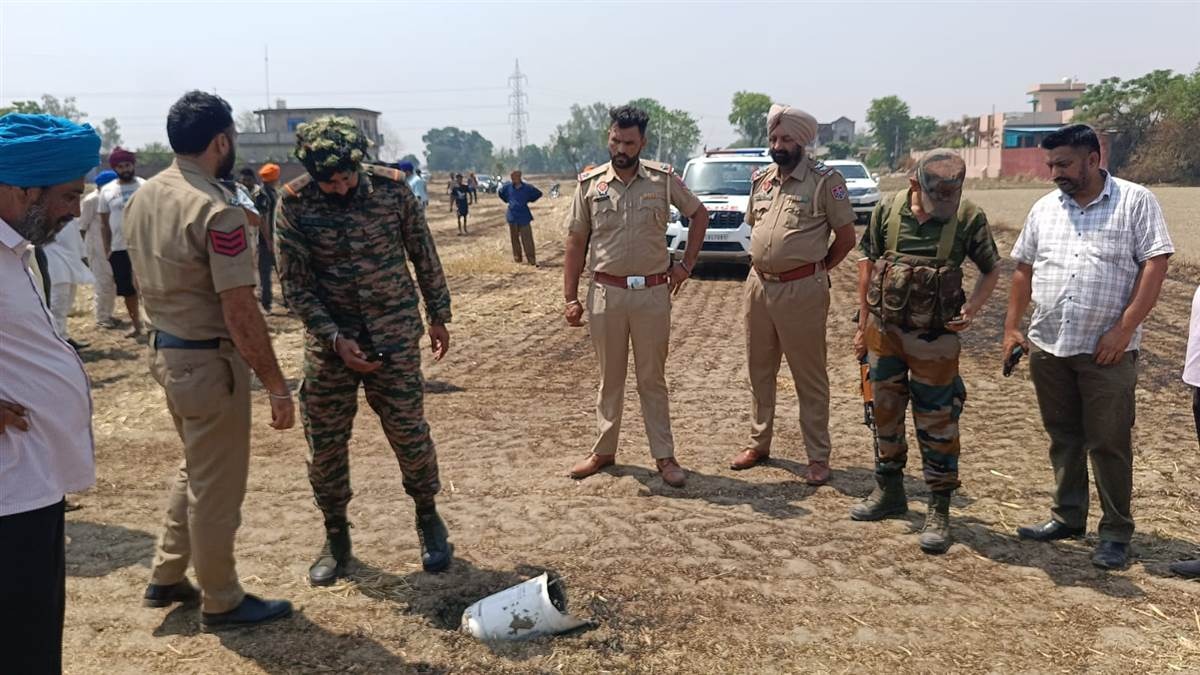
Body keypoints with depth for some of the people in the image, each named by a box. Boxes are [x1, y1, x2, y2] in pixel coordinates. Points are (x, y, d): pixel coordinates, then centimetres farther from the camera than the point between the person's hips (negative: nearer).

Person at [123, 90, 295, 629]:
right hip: (208, 360, -9)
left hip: (164, 351, 9)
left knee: (194, 469, 25)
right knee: (216, 485, 6)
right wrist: (277, 385, -19)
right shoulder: (217, 209, -23)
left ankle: (166, 578, 36)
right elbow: (239, 311, -24)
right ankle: (221, 601, 22)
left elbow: (149, 280, 14)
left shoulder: (142, 197, 5)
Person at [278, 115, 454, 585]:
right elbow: (295, 284, -7)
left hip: (394, 334, 0)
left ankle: (428, 518, 28)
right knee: (325, 443, 7)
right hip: (330, 339, 1)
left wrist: (438, 314, 7)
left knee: (409, 432, 3)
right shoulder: (294, 204, -9)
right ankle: (336, 537, 27)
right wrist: (335, 339, -16)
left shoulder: (392, 186, -6)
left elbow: (423, 253, 4)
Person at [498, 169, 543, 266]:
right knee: (514, 238, 10)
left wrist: (529, 200, 4)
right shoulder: (508, 187, 0)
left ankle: (532, 260, -8)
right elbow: (500, 192, 20)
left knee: (527, 239, -7)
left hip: (524, 216, -3)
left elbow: (539, 193, 6)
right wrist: (507, 200, 12)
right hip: (512, 216, 3)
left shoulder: (527, 187, -7)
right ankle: (517, 258, 22)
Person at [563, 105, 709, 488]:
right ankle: (604, 450, 24)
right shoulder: (590, 184, 1)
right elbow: (576, 242, 4)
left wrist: (686, 264, 6)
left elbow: (699, 215, 13)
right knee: (609, 377, 12)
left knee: (652, 378, 7)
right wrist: (570, 297, 0)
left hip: (653, 292, -1)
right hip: (605, 293, 1)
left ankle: (664, 456, 15)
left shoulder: (663, 180, -1)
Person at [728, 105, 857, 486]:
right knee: (760, 371, 15)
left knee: (810, 377, 3)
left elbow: (846, 237, -4)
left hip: (802, 290, -6)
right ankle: (759, 444, 28)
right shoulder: (760, 180, 11)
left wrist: (818, 268, 2)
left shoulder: (825, 181, -8)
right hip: (758, 285, 6)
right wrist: (765, 259, 15)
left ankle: (818, 456, 12)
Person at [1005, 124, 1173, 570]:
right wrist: (1011, 328, 9)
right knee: (1063, 438, 14)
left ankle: (1116, 533, 14)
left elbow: (1155, 265, -9)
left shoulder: (1135, 202, -4)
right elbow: (1024, 270, 15)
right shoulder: (1044, 209, 11)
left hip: (1106, 350, -5)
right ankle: (1068, 517, 28)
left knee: (1108, 443, 2)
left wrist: (1124, 328, -16)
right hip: (1047, 347, 5)